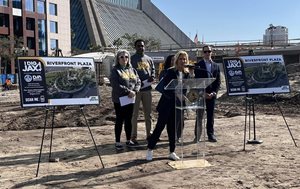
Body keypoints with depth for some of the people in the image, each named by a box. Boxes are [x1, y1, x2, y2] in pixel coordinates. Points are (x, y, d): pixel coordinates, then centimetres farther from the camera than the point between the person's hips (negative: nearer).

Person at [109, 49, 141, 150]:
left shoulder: (132, 70, 11)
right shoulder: (115, 70, -7)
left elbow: (138, 82, 7)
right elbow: (115, 85, -18)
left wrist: (134, 91, -12)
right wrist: (128, 91, -20)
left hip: (131, 99, 5)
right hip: (119, 100, -5)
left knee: (129, 120, 13)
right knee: (119, 120, 2)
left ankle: (128, 140, 25)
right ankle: (118, 142, 11)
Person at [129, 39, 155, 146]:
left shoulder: (149, 59, 14)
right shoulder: (132, 59, -3)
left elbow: (153, 69, 19)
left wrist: (152, 76, -3)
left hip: (147, 89, 5)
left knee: (148, 113, 14)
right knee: (134, 114, -2)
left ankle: (149, 134, 26)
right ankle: (133, 137, 3)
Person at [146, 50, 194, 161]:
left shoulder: (187, 74, 6)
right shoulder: (170, 72, -9)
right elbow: (165, 88, -15)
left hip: (178, 104, 5)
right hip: (167, 104, -5)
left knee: (173, 129, 11)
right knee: (160, 126, -1)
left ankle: (172, 152, 20)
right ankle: (150, 150, 12)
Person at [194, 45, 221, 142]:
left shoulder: (216, 66, 11)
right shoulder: (198, 65, 1)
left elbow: (218, 81, 8)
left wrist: (214, 92, -6)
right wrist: (203, 93, -12)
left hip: (212, 94, 3)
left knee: (211, 115, 7)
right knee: (199, 115, 1)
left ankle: (211, 134, 13)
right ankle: (197, 135, 7)